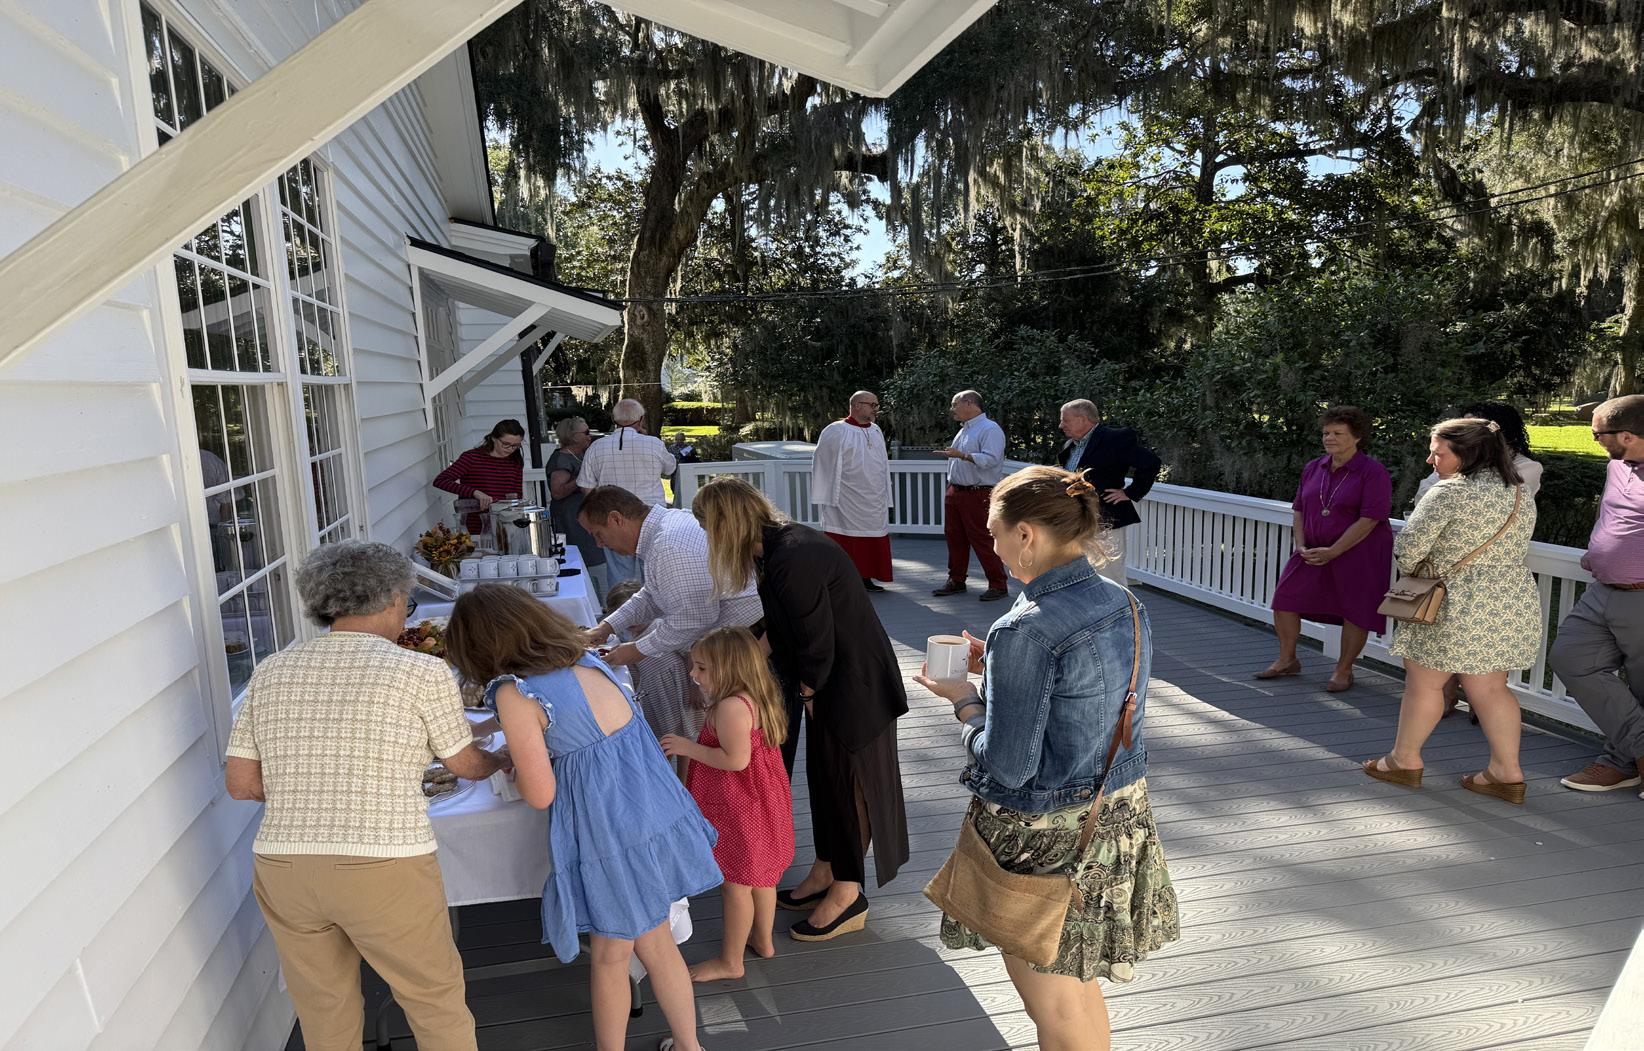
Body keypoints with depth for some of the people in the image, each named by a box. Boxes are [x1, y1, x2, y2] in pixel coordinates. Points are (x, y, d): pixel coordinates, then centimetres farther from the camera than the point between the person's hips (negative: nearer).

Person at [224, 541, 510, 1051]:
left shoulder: (271, 672, 6)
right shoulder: (423, 672, -7)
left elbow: (241, 782, 8)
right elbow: (465, 764, 6)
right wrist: (502, 758, 28)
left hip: (282, 870, 5)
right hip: (382, 871, -5)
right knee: (437, 1001, 16)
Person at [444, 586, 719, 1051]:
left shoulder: (514, 694, -15)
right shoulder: (583, 659, 6)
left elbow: (540, 795, -11)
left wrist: (511, 766, 8)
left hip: (610, 834, -7)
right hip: (658, 810, 7)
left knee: (610, 958, 17)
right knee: (657, 943, 25)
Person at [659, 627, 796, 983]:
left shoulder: (731, 706, -28)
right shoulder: (755, 699, 2)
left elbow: (736, 760, -30)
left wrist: (688, 748, -21)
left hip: (739, 809, -10)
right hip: (762, 801, 10)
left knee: (735, 884, 7)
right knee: (759, 876, 24)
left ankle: (731, 960, 22)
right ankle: (762, 939, 41)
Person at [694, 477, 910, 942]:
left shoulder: (792, 559, -29)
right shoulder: (776, 546, 2)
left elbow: (817, 639, -23)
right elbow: (781, 626, 14)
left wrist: (809, 694, -7)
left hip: (852, 683, -9)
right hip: (827, 679, 9)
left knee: (844, 782, 6)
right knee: (822, 777, 20)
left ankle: (847, 898, 24)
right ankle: (824, 876, 38)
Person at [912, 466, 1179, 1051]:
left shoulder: (1025, 632, -26)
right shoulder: (1126, 607, -1)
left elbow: (1008, 766, -23)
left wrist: (966, 702, -6)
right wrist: (996, 666, 8)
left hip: (1044, 832, -8)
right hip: (1120, 815, 8)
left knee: (1051, 1004, 14)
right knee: (1079, 983, 26)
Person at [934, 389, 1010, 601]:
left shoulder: (990, 429, -12)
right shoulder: (964, 430, 18)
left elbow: (990, 459, -25)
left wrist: (961, 455, -27)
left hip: (978, 494, -9)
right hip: (955, 492, 9)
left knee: (982, 540, -7)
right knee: (954, 537, 13)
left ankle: (997, 585, 2)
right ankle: (956, 580, 24)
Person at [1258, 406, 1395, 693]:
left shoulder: (1373, 473, -13)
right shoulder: (1313, 469, 6)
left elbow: (1369, 520, -18)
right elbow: (1299, 509, 10)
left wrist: (1333, 551, -21)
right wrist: (1301, 546, -4)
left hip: (1358, 554, -5)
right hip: (1314, 553, 6)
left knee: (1355, 612, 2)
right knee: (1285, 599, 3)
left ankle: (1343, 671, 19)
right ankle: (1287, 660, 19)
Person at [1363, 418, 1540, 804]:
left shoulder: (1448, 492, -14)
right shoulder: (1521, 497, 11)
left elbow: (1409, 547, -14)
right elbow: (1516, 551, 16)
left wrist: (1415, 573, 6)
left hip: (1461, 606, -8)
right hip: (1517, 601, 8)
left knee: (1423, 680, 6)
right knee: (1489, 688, 14)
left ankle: (1405, 760, 18)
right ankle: (1507, 772, 16)